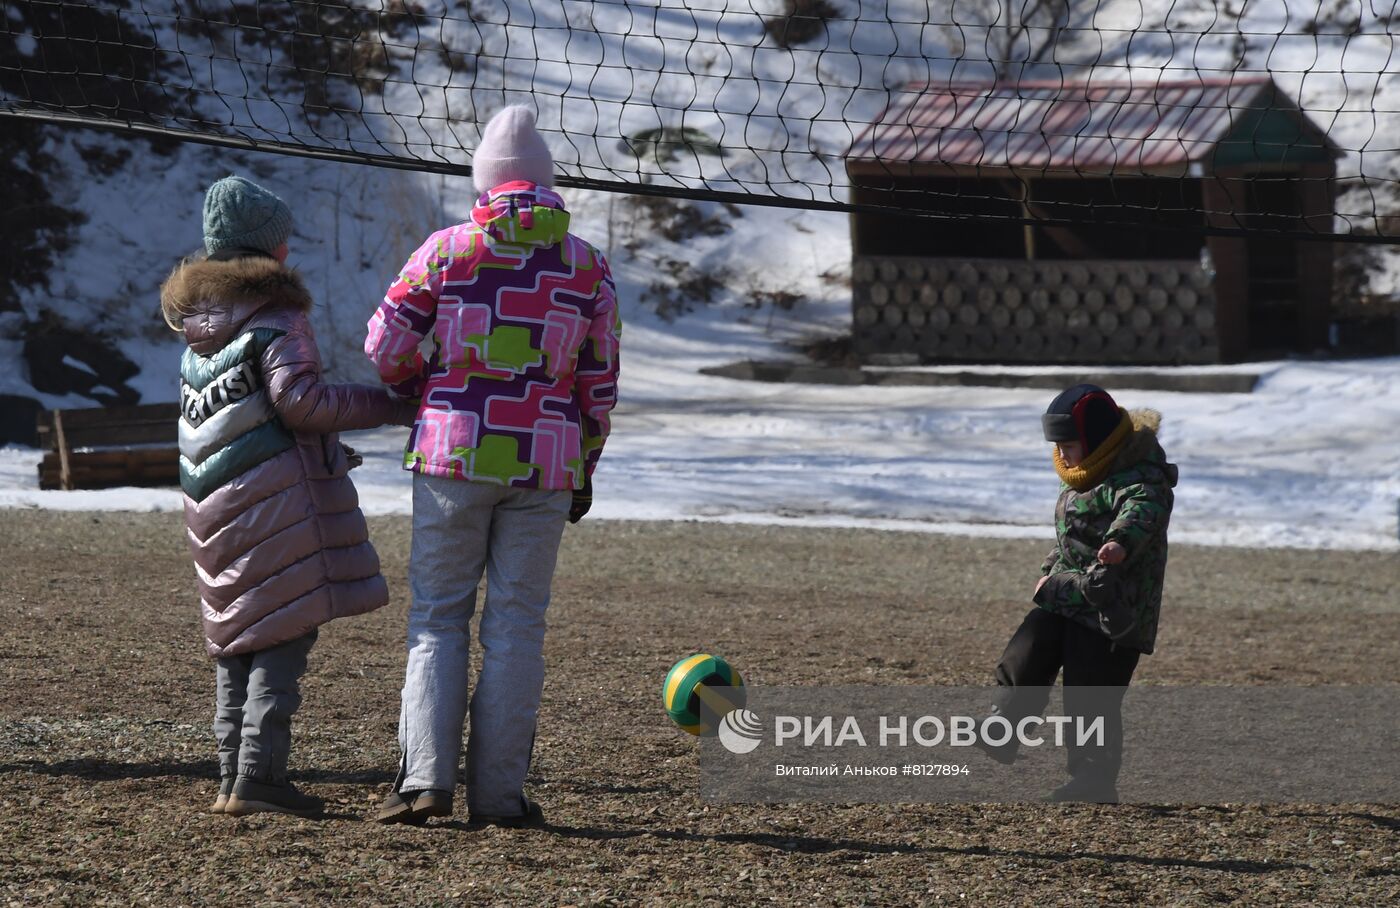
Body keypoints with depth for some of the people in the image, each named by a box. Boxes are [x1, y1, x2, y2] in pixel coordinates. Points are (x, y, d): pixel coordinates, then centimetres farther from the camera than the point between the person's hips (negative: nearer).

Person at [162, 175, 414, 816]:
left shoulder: (196, 326, 16)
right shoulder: (274, 313, -8)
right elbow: (299, 400, -17)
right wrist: (391, 406, -12)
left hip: (212, 499, 8)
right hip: (276, 492, -8)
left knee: (236, 633, 12)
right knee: (285, 632, -7)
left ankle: (233, 775, 10)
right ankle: (259, 774, -15)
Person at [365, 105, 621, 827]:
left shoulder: (447, 249, -1)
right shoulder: (587, 266, 4)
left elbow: (384, 348, 0)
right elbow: (599, 382, 6)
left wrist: (424, 395, 20)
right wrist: (585, 469, 17)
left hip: (453, 453, -1)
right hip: (544, 466, 1)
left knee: (438, 615, 6)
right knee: (516, 625, 5)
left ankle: (426, 776, -5)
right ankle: (498, 791, 2)